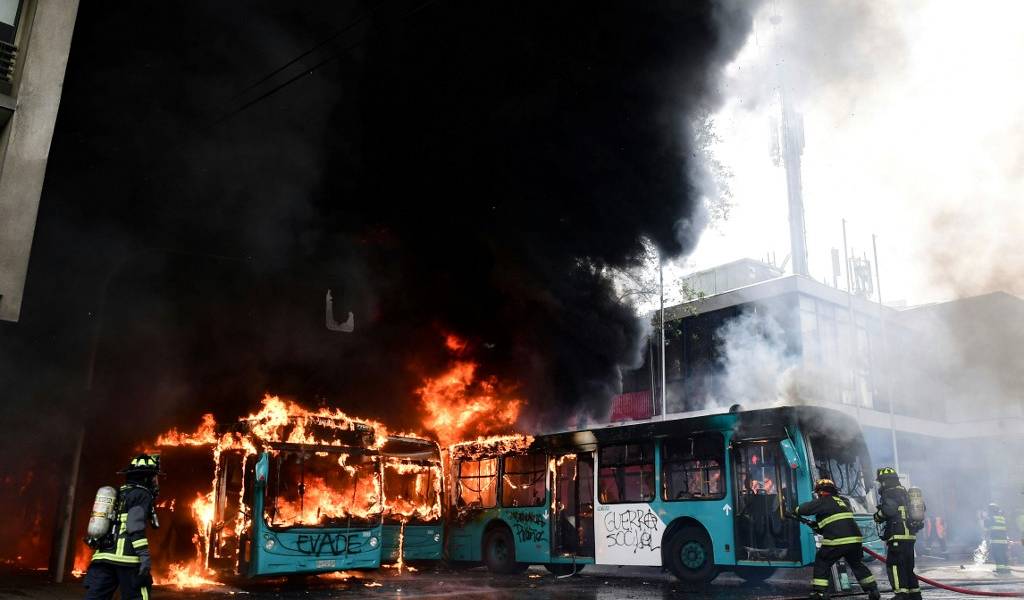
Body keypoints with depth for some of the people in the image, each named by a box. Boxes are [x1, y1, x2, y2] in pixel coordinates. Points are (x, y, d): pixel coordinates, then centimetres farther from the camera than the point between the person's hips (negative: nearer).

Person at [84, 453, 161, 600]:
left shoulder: (118, 494, 25)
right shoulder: (141, 493, -2)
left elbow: (113, 523, 24)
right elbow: (135, 525, -15)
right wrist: (144, 554, -20)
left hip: (103, 555, 8)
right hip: (126, 557, -8)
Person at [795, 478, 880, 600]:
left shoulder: (824, 501, -1)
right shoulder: (843, 501, 21)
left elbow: (805, 508, -5)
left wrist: (796, 511, 17)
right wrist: (818, 526, 27)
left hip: (837, 541, -7)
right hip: (855, 539, 7)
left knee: (822, 564, 8)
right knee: (858, 565, 26)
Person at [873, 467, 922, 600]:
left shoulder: (890, 493, -9)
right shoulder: (904, 492, 21)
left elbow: (889, 509, -24)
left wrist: (878, 516, -6)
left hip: (898, 535, -10)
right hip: (910, 535, 10)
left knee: (894, 564, -8)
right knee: (908, 565, 16)